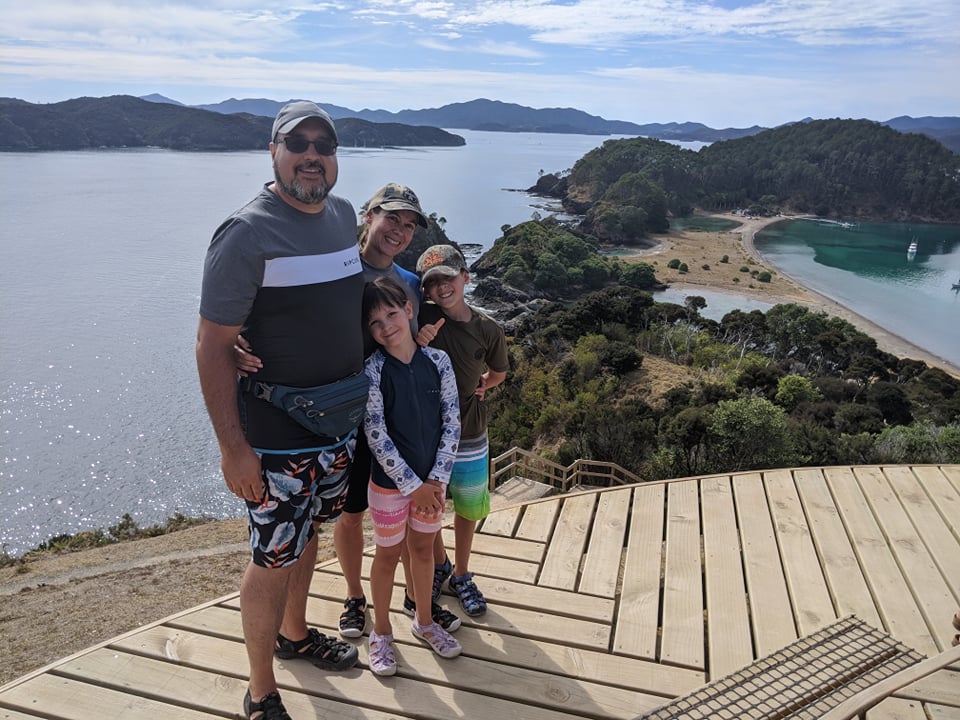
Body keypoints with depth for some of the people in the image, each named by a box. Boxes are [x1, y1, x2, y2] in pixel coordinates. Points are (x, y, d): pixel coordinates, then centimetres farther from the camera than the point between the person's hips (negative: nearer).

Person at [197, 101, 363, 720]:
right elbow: (213, 345, -18)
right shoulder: (246, 233, -18)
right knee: (274, 560, 4)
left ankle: (295, 634, 47)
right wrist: (233, 448, -20)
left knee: (308, 535, 23)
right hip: (277, 432, -7)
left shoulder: (344, 214, 5)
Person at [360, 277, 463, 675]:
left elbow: (452, 422, -5)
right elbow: (376, 436, -17)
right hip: (390, 482, -3)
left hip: (432, 480, 3)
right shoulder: (372, 371, -15)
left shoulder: (438, 360, -7)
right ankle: (381, 632, 33)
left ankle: (424, 620, 40)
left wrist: (437, 479, -11)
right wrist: (413, 485, -16)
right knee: (388, 555, 13)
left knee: (423, 548, 19)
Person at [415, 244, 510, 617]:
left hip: (468, 432, 1)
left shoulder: (488, 330, -8)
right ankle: (439, 565, 42)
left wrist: (477, 387, -1)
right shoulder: (421, 317, -13)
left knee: (468, 509, 16)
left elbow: (497, 373, 10)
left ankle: (461, 574, 39)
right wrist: (416, 343, -27)